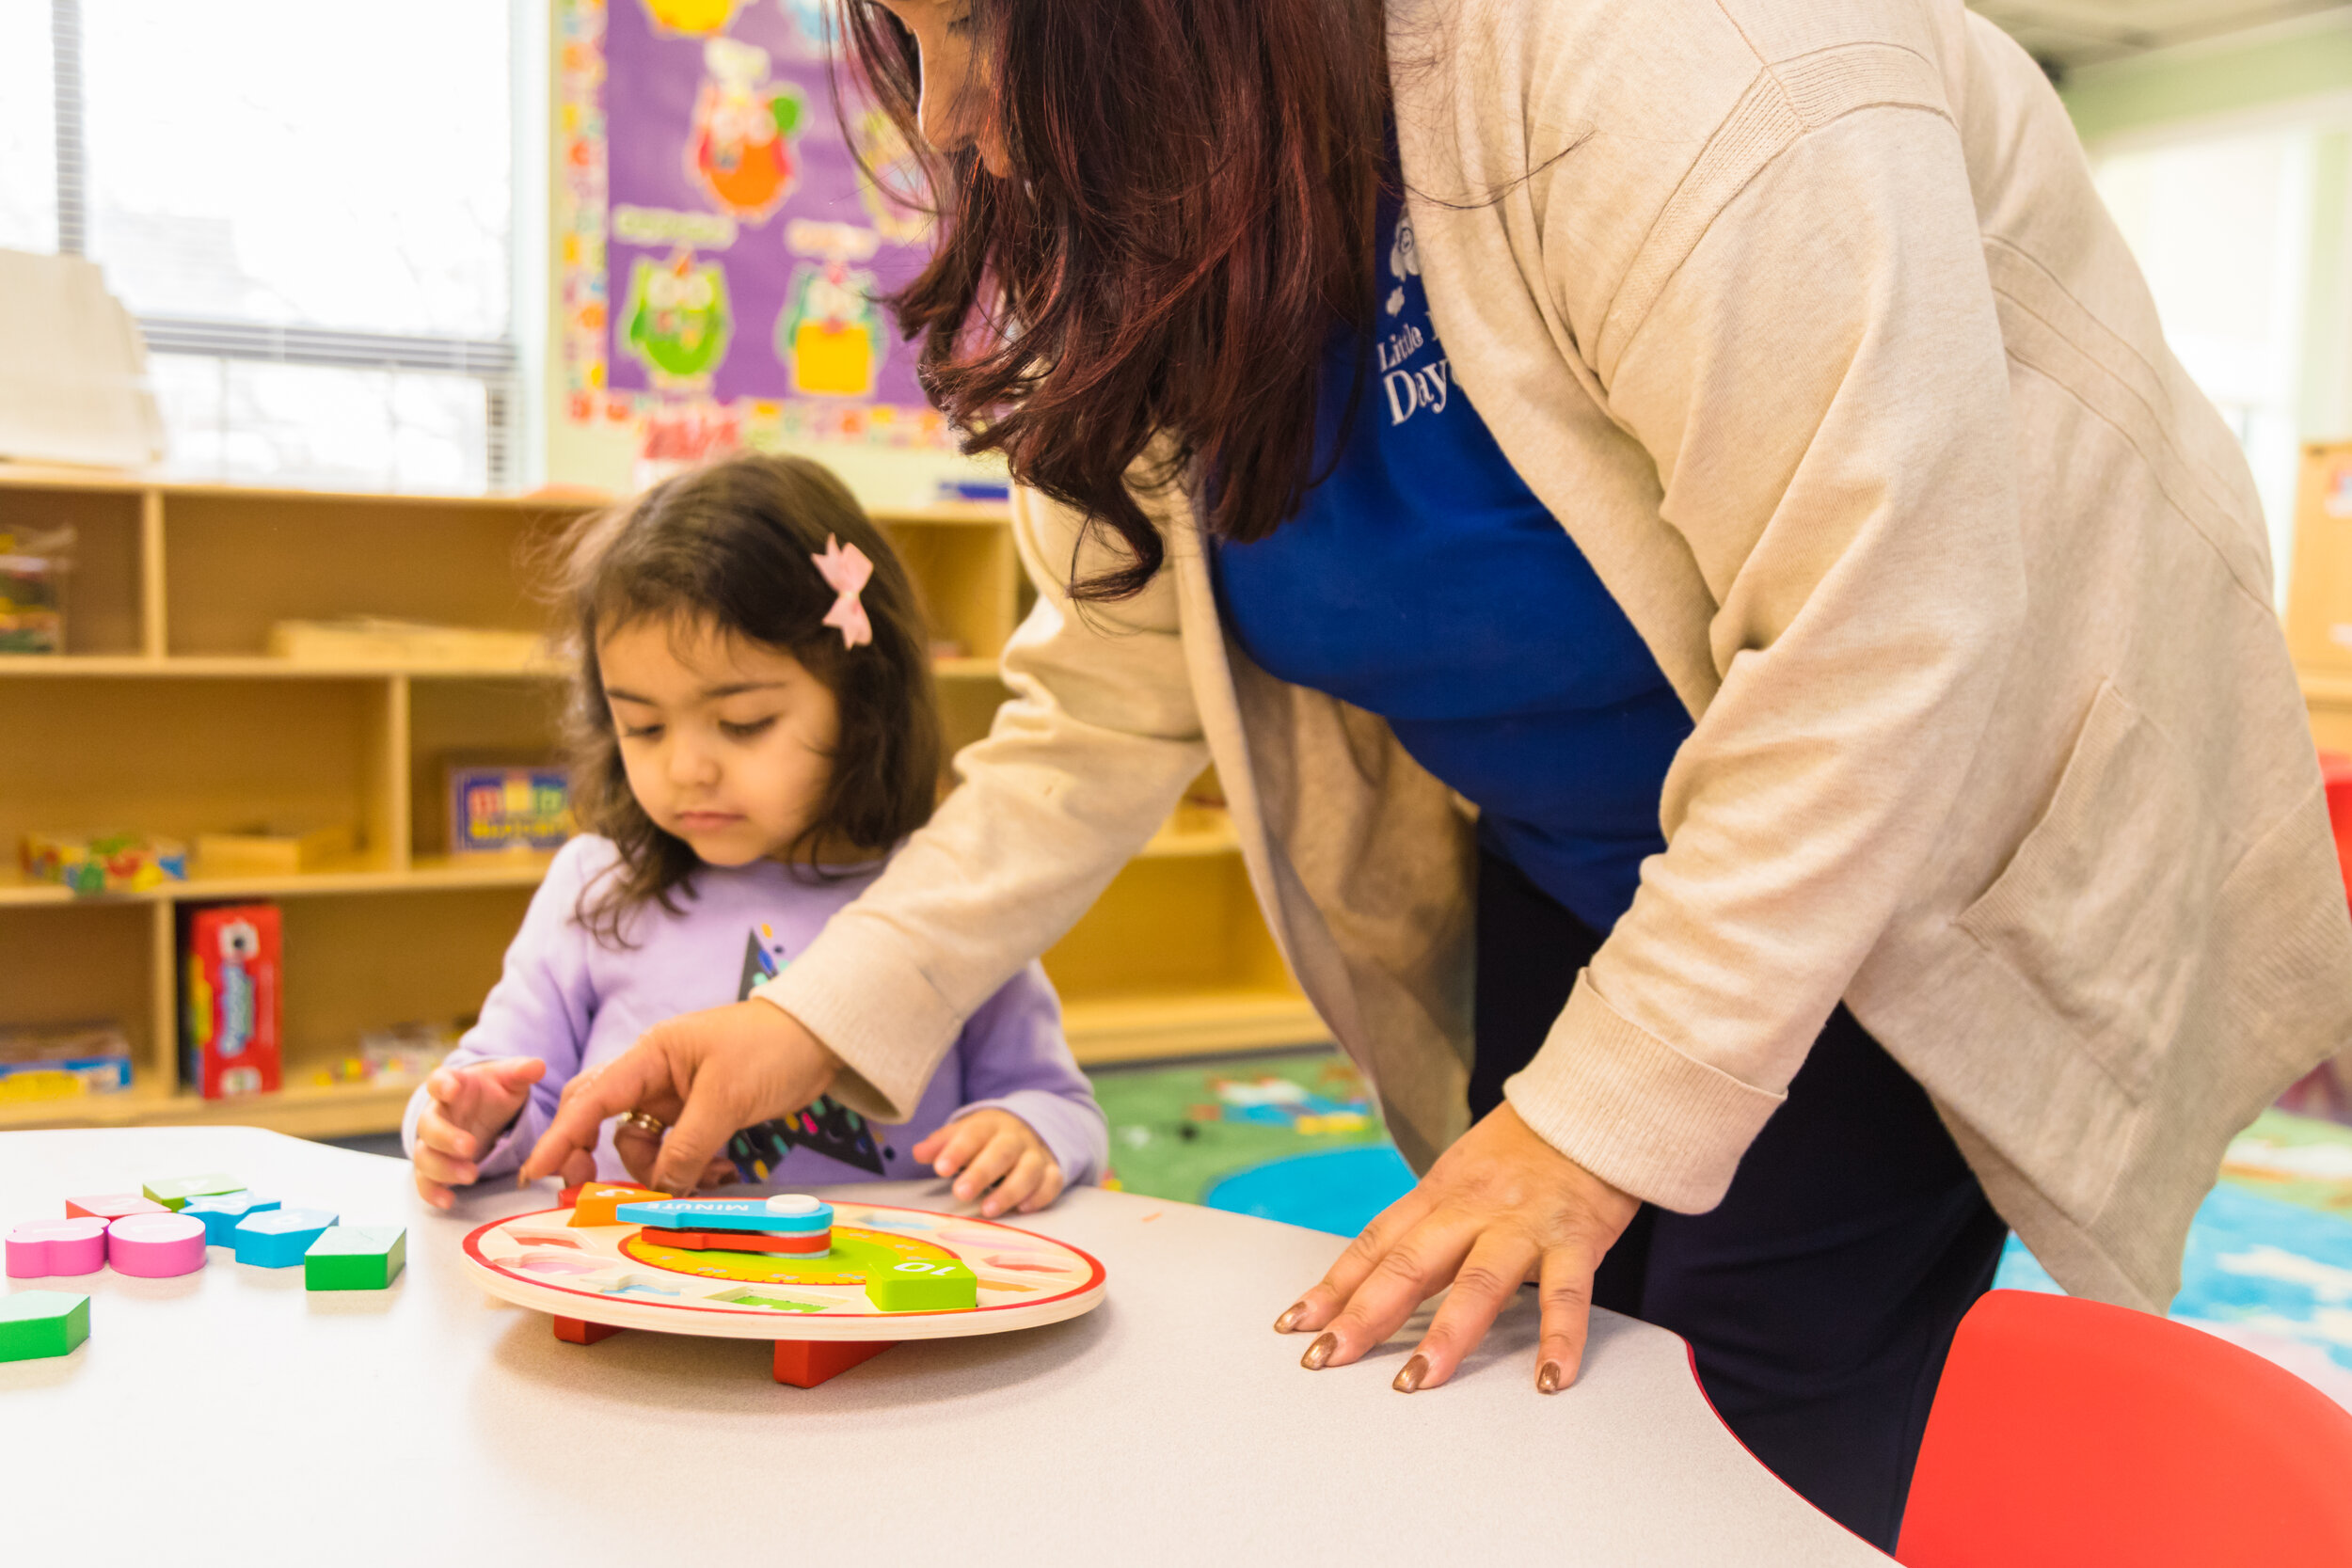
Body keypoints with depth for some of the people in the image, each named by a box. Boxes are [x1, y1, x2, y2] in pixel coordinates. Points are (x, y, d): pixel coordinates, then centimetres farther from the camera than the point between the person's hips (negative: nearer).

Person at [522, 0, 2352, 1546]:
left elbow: (1879, 636, -32)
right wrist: (828, 1016, -11)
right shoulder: (1159, 248, -4)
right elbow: (1107, 705, -2)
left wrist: (1601, 1118, -29)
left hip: (1944, 866, -6)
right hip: (1578, 885, 6)